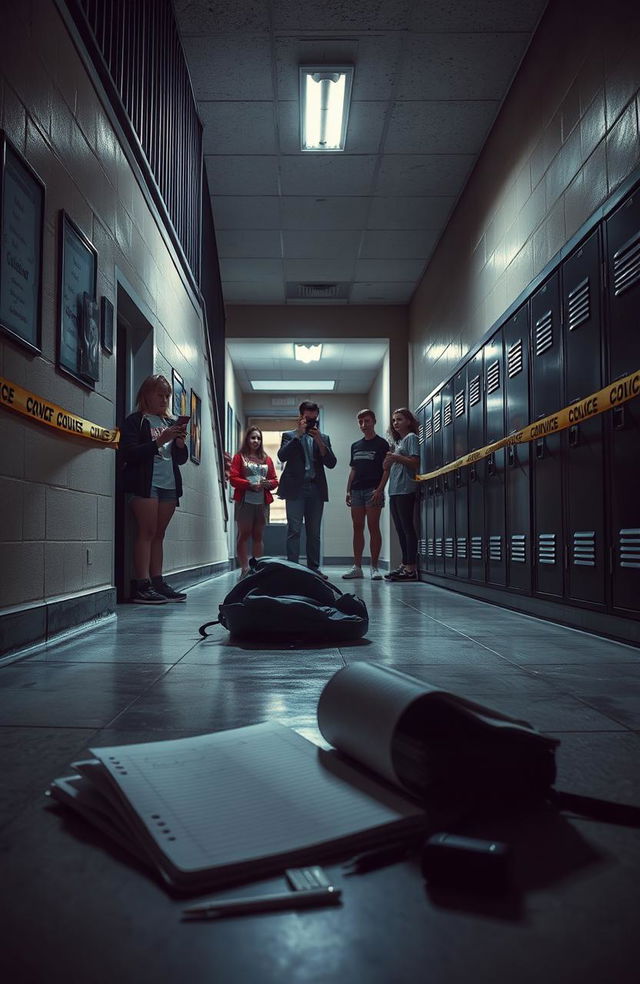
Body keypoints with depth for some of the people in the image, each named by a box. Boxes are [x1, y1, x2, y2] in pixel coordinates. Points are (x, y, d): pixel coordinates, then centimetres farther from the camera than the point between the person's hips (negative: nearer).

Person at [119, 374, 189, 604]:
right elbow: (128, 454, -9)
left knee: (159, 534, 6)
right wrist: (159, 441, -16)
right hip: (146, 483, -5)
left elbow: (181, 459, 19)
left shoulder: (171, 423, 20)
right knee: (146, 532, -9)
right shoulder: (135, 421, 2)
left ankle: (157, 583, 7)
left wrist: (180, 441, -2)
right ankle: (142, 586, -9)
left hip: (169, 484, 6)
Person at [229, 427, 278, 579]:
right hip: (245, 502, -3)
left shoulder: (267, 459, 17)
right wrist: (250, 485, -17)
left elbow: (274, 480, 15)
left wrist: (268, 483, -9)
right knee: (244, 535, -3)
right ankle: (244, 569, -3)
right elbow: (233, 479, -4)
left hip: (262, 502, 4)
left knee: (258, 536, 7)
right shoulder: (239, 457, 6)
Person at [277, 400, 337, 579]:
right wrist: (298, 434, -9)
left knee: (314, 532, 5)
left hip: (316, 489, 3)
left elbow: (331, 463, 6)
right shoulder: (289, 435, 10)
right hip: (295, 488, -3)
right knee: (294, 530, -6)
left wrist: (319, 441, -5)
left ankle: (314, 567, 9)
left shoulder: (323, 438, 17)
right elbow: (282, 456, -7)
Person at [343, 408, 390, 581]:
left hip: (373, 490, -5)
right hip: (356, 491, 6)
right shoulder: (355, 446, 18)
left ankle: (374, 567, -1)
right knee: (357, 528, 5)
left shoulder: (381, 444, 1)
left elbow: (386, 469, -5)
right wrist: (348, 491, 11)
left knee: (373, 528, -6)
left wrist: (380, 489, -16)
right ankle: (357, 567, 9)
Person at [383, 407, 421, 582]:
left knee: (407, 528, -10)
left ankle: (411, 568, -11)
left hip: (406, 490, -9)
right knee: (400, 529, 9)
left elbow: (415, 462, -12)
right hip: (394, 490, 9)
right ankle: (404, 565, 14)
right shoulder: (398, 441, 24)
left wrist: (397, 457, -18)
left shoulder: (411, 437, 0)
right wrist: (389, 461, 3)